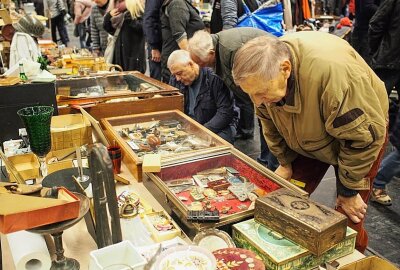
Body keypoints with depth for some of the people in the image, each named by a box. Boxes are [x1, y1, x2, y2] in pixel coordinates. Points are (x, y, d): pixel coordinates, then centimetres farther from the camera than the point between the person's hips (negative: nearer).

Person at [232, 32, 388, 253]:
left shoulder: (332, 70, -42)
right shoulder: (263, 73, -21)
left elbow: (364, 137, -30)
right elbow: (269, 120, -1)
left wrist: (349, 191, -19)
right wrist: (285, 162, 2)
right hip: (307, 138, 5)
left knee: (346, 220, -7)